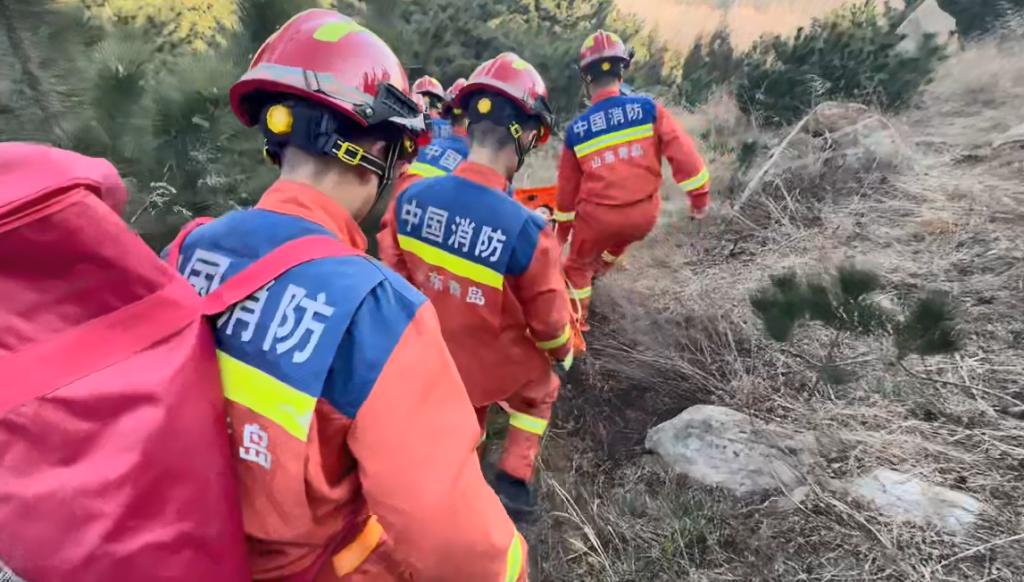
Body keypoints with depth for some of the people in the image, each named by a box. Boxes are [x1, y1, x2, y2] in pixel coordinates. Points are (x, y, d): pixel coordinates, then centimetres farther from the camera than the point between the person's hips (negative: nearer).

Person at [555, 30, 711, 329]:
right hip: (645, 214, 2)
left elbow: (567, 187, 5)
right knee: (618, 241, 36)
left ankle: (574, 324, 25)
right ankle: (598, 269, 62)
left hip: (598, 216, -2)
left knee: (577, 266, 22)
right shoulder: (648, 108, -8)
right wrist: (699, 195, 1)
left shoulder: (576, 130, -4)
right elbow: (683, 153, -12)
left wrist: (562, 227, 18)